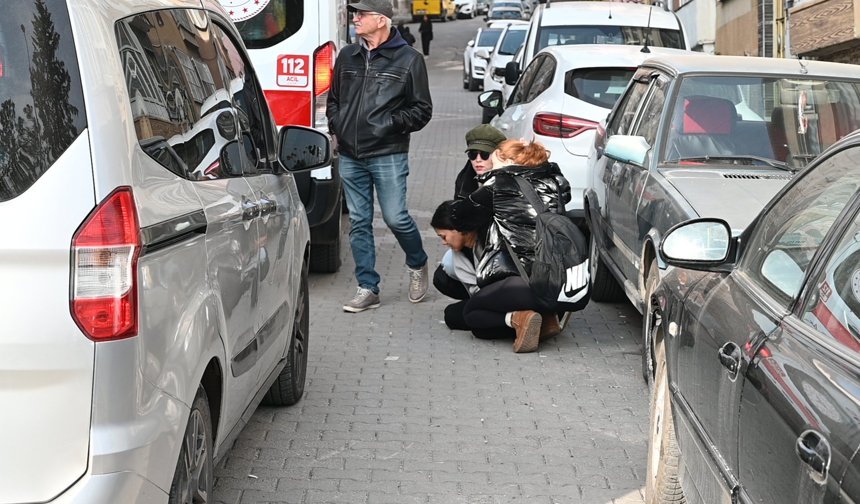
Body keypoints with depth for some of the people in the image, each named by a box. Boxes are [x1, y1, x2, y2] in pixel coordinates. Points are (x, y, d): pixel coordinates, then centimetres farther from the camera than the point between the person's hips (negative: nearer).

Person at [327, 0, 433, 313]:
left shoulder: (408, 59, -2)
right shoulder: (347, 57, 12)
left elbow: (421, 111, -1)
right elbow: (333, 100, 24)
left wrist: (390, 124, -11)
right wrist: (336, 128, 9)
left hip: (388, 155, -5)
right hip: (350, 157, 5)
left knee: (395, 217, -6)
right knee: (359, 222, 6)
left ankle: (417, 264, 24)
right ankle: (367, 289, 13)